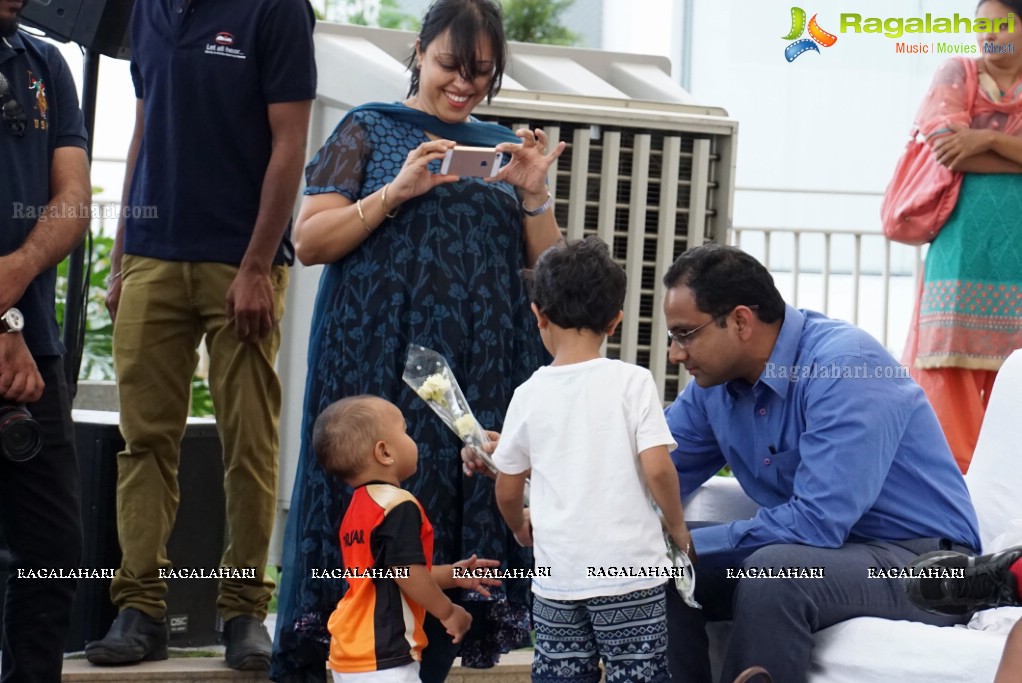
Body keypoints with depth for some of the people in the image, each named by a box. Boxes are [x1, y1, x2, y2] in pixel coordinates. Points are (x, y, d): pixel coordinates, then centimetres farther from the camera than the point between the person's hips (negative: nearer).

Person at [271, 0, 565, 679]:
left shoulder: (501, 145, 16)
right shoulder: (370, 130, 5)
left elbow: (545, 266, 14)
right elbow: (309, 240, -3)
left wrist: (533, 194, -4)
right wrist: (396, 191, -14)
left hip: (483, 375, 4)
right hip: (383, 367, -3)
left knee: (464, 519, -1)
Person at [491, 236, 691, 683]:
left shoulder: (530, 394, 4)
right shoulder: (632, 382, -5)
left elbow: (507, 491, 11)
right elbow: (656, 468, -13)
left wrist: (521, 528, 32)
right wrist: (678, 529, 4)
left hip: (557, 576, 3)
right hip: (629, 571, -3)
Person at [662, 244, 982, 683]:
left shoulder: (844, 365, -22)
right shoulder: (715, 380, 2)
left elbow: (820, 520, -29)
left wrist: (690, 544, -26)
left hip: (922, 562, -8)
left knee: (774, 574, -34)